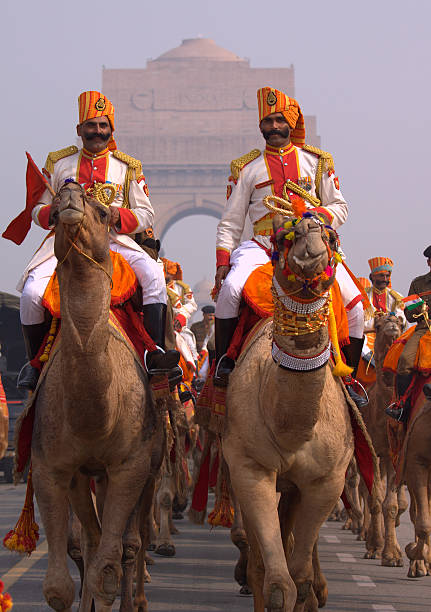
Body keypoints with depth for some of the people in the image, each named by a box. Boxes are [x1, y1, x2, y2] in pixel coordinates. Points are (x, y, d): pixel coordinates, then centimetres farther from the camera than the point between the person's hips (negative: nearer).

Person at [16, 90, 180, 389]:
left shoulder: (128, 167, 13)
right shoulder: (58, 163, 13)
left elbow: (146, 215, 10)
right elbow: (38, 210, 15)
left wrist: (120, 216, -13)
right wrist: (52, 212, -10)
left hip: (114, 241, 0)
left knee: (153, 273, -29)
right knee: (32, 291, -25)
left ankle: (155, 354, -28)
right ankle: (35, 363, -3)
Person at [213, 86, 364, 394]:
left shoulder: (317, 161, 11)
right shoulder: (247, 168, 8)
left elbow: (339, 207, 12)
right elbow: (231, 221, 9)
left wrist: (315, 217, -10)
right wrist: (222, 261, -4)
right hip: (263, 245, -1)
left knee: (354, 303, -15)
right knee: (230, 288, -30)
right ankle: (223, 364, -15)